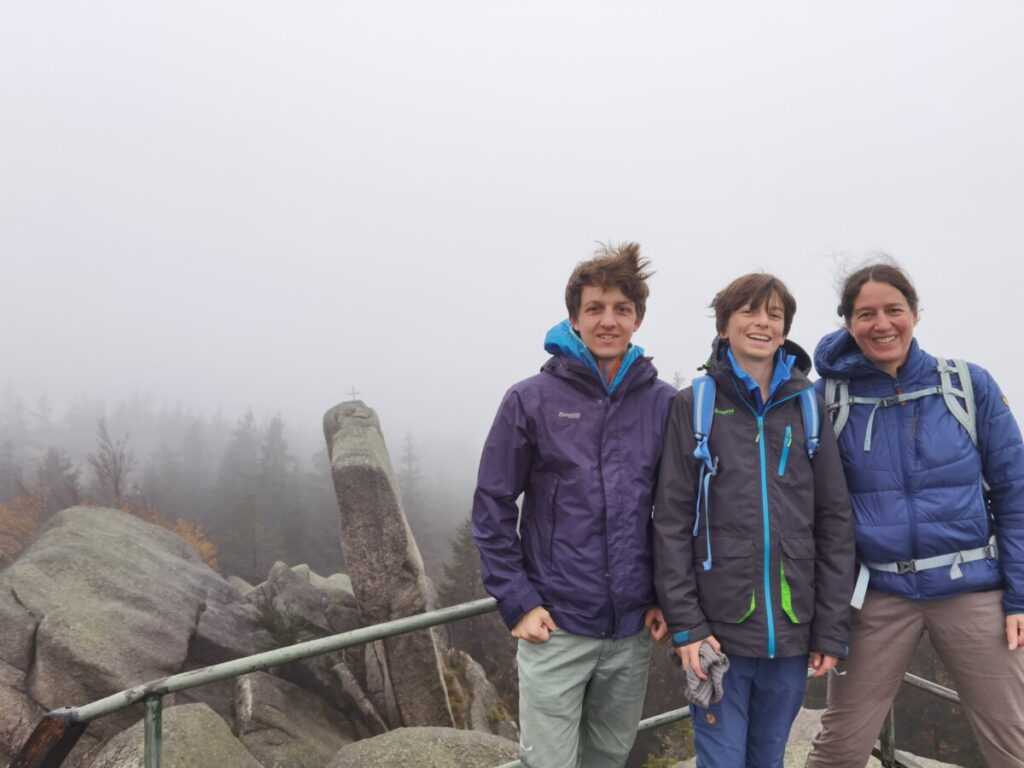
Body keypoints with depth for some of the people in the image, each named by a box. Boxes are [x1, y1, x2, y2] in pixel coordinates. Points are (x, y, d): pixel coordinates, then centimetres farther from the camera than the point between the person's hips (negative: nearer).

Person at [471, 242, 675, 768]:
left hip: (633, 630, 3)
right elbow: (493, 507, -4)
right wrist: (516, 601, -9)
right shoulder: (532, 400, -6)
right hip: (554, 627, -3)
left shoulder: (664, 404, 1)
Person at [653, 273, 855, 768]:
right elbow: (672, 522, -4)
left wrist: (831, 629, 1)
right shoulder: (694, 405, 0)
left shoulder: (809, 407, 5)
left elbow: (835, 524, 5)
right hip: (718, 632, -2)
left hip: (791, 634, 2)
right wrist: (685, 624, -9)